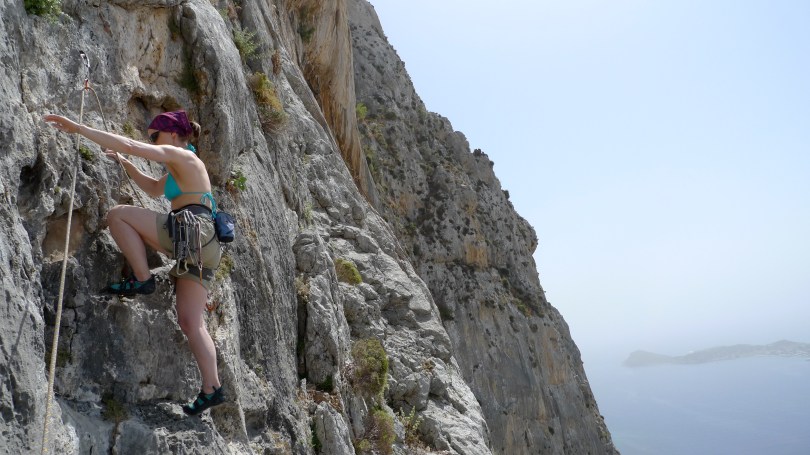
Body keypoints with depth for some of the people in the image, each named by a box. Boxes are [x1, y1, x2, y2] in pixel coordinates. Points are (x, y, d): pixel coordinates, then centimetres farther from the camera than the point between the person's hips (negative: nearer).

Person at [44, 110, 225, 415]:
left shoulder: (181, 156, 0)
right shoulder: (182, 167, 28)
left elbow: (129, 144, -10)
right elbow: (154, 189, 43)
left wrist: (78, 128, -7)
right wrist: (125, 164, 37)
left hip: (191, 233, -10)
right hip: (198, 243, 10)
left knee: (118, 214, -4)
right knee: (190, 322, 4)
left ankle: (141, 279, -5)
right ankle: (212, 389, 0)